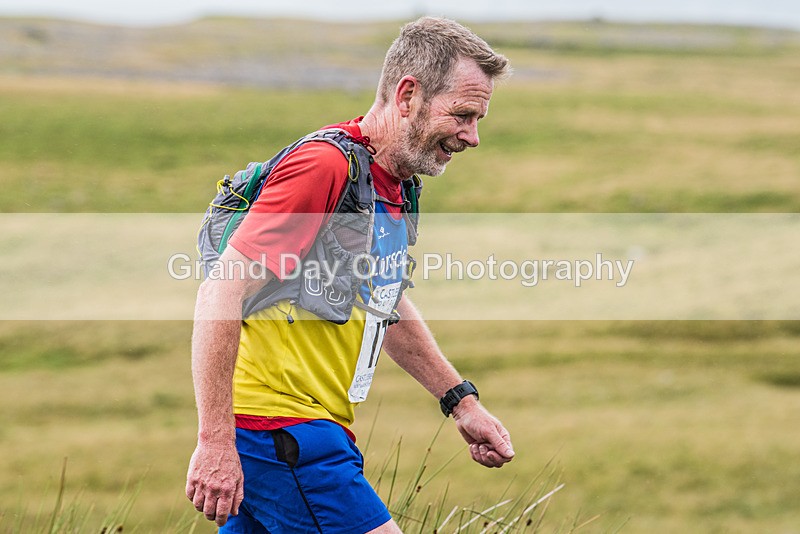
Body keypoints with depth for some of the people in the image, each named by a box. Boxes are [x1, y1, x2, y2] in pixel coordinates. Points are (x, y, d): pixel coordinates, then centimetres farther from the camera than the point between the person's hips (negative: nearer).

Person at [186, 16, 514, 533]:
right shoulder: (326, 166, -17)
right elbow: (221, 291, -22)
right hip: (276, 428, -9)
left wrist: (461, 400, 26)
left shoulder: (394, 186, 13)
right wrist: (215, 441, -26)